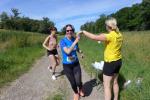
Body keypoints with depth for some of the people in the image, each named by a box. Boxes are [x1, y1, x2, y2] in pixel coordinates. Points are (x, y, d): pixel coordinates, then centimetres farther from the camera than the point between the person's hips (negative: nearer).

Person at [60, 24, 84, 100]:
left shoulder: (74, 39, -4)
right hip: (67, 65, -2)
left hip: (76, 63, 2)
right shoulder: (63, 41, -16)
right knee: (73, 82, 6)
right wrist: (75, 42, -32)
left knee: (78, 82, -3)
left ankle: (80, 90, 36)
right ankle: (76, 93, 41)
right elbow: (67, 51, -30)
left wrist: (80, 52, -7)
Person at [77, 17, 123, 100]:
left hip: (110, 63, -8)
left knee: (106, 86, 4)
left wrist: (83, 31, -18)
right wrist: (104, 37, 13)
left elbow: (94, 37, -30)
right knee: (115, 82, 24)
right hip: (118, 61, 9)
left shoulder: (110, 36, -23)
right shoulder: (119, 35, 2)